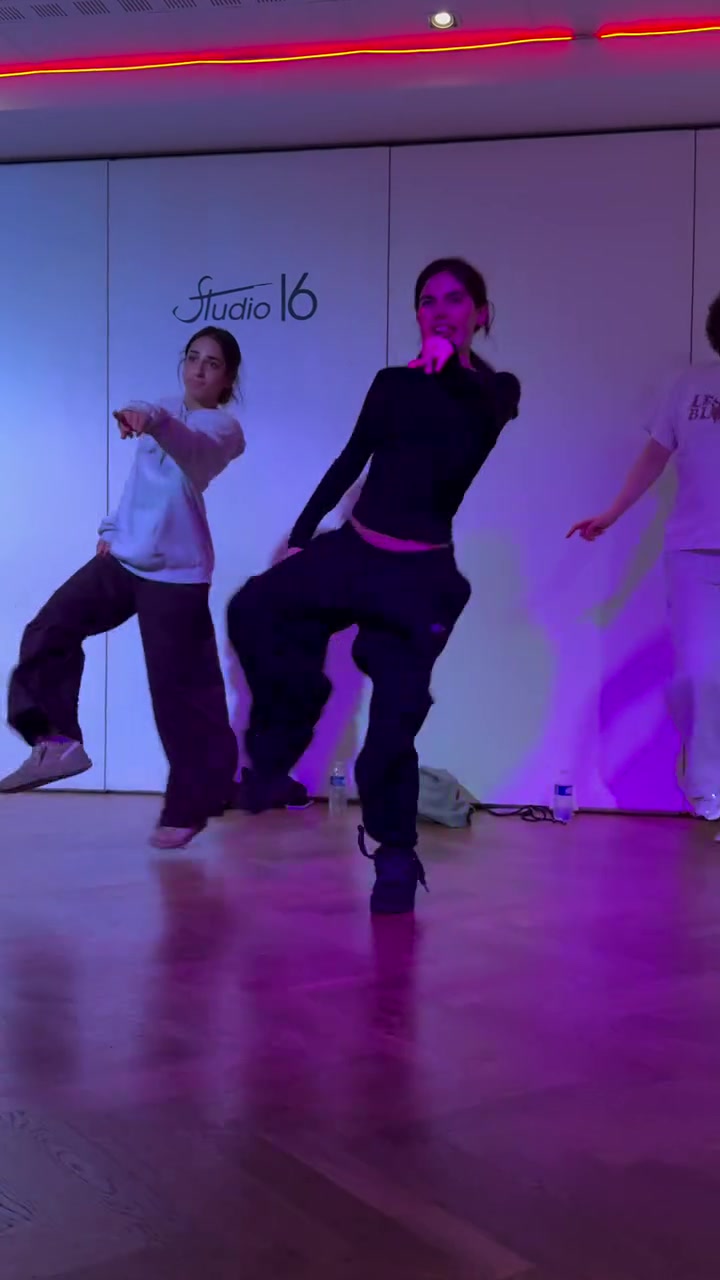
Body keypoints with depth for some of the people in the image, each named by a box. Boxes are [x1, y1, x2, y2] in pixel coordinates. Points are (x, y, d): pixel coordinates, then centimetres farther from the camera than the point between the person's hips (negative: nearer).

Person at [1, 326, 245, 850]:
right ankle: (58, 741, 2)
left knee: (180, 688, -3)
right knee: (51, 628, -6)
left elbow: (191, 445, -34)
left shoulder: (223, 427, -9)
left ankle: (188, 807, 9)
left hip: (176, 573, -7)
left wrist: (152, 420, -54)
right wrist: (113, 528, 16)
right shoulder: (167, 411, 12)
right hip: (122, 558, 7)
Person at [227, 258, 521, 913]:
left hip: (419, 575, -4)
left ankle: (397, 858, 12)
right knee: (253, 609, -20)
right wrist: (299, 537, 9)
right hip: (351, 551, 4)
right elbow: (350, 462, 14)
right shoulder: (393, 384, 10)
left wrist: (452, 363, -39)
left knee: (394, 723, -8)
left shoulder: (493, 392, 1)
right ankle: (280, 747, -4)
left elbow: (489, 412, -22)